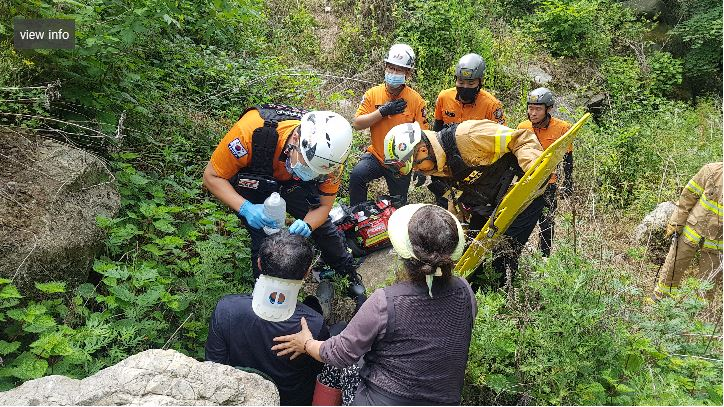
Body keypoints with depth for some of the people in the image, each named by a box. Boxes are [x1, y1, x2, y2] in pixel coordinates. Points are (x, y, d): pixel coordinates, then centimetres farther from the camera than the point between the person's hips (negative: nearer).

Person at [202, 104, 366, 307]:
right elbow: (212, 176, -28)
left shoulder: (329, 153, -31)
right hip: (253, 184, -2)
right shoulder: (253, 130, -43)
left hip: (291, 185, 2)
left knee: (323, 226, 0)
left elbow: (324, 205, -17)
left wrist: (307, 225, -39)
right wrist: (245, 208, -44)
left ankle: (352, 277, 25)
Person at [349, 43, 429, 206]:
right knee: (356, 176, -28)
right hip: (376, 156, 1)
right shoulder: (372, 94, -4)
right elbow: (357, 124, -11)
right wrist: (383, 111, -20)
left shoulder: (416, 100, -9)